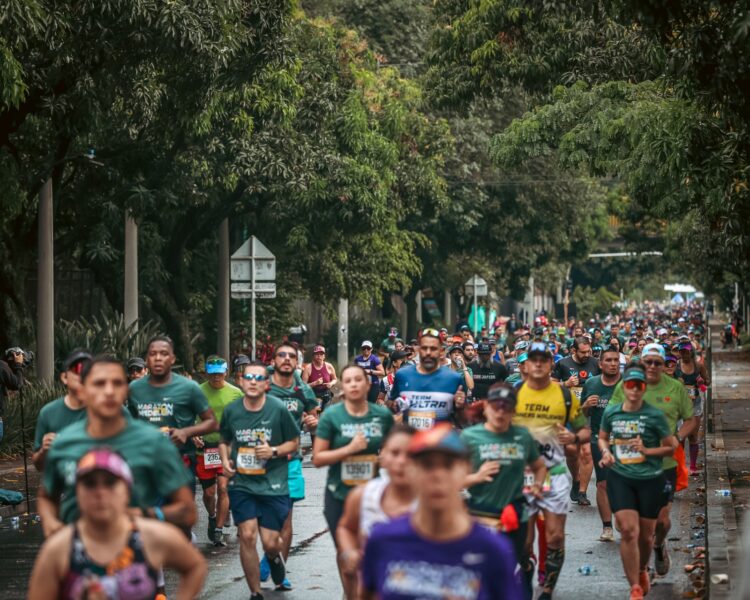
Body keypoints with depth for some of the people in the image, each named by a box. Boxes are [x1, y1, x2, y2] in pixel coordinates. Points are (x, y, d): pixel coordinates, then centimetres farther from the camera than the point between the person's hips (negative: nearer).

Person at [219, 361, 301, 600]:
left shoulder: (279, 409, -8)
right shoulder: (231, 410, 0)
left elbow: (294, 442, 2)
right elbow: (224, 441, 17)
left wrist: (274, 451, -16)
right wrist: (225, 460, -2)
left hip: (273, 484, -2)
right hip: (241, 484, 2)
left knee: (270, 542, -2)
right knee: (247, 536, -9)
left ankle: (274, 557, 39)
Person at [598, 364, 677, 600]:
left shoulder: (655, 415, -7)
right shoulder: (610, 412, 1)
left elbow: (671, 447, -1)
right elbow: (603, 437, 19)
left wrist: (646, 450, -15)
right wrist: (606, 452, -1)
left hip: (650, 478, -1)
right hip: (620, 477, 1)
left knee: (646, 535, 11)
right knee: (628, 531, -13)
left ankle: (642, 571, 43)